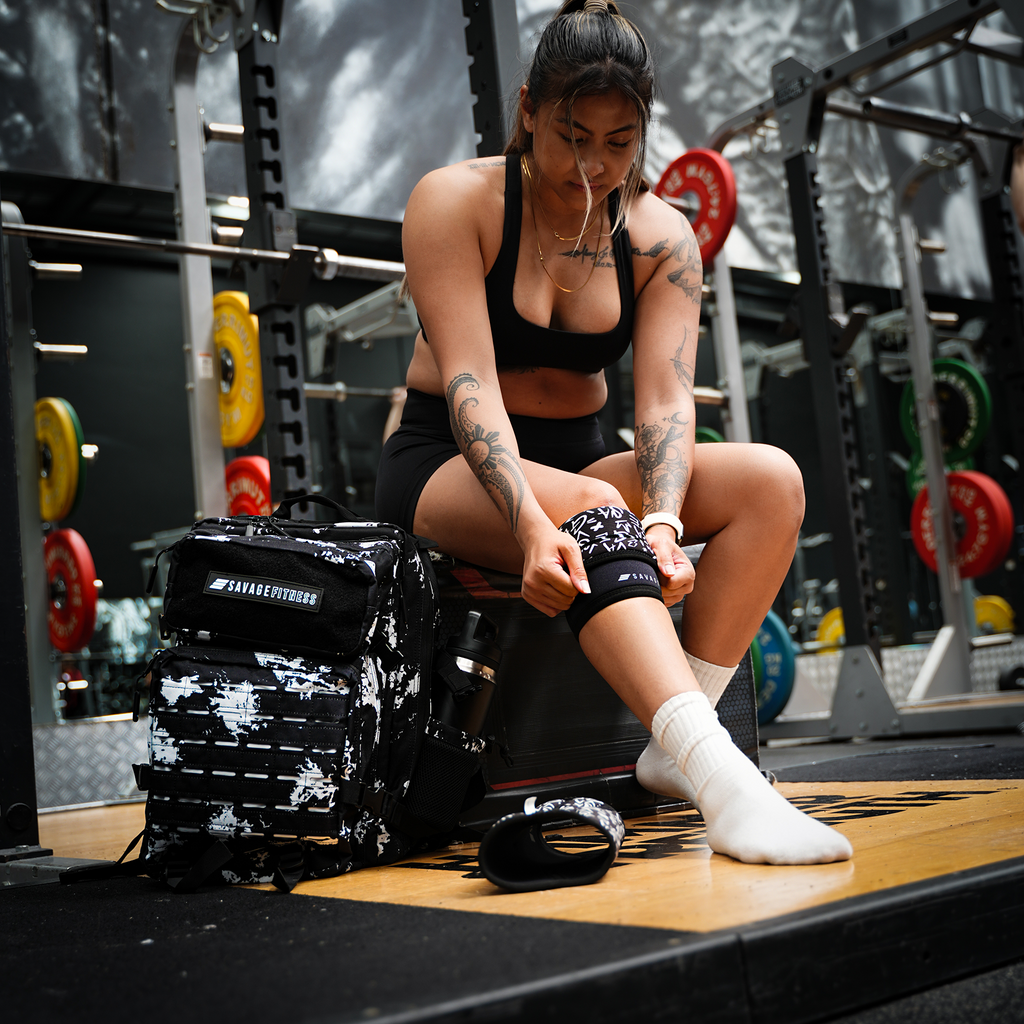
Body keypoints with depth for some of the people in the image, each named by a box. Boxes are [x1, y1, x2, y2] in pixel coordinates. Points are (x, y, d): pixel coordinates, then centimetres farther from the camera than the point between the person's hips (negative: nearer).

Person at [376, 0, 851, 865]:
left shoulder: (662, 237, -2)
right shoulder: (454, 201, -12)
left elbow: (666, 399, -13)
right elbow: (469, 381, -23)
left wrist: (662, 520, -33)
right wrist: (531, 522, -38)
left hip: (578, 459, 5)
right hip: (448, 466, -4)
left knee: (772, 478, -19)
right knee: (596, 511, -37)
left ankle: (675, 749, -21)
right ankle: (724, 782, -49)